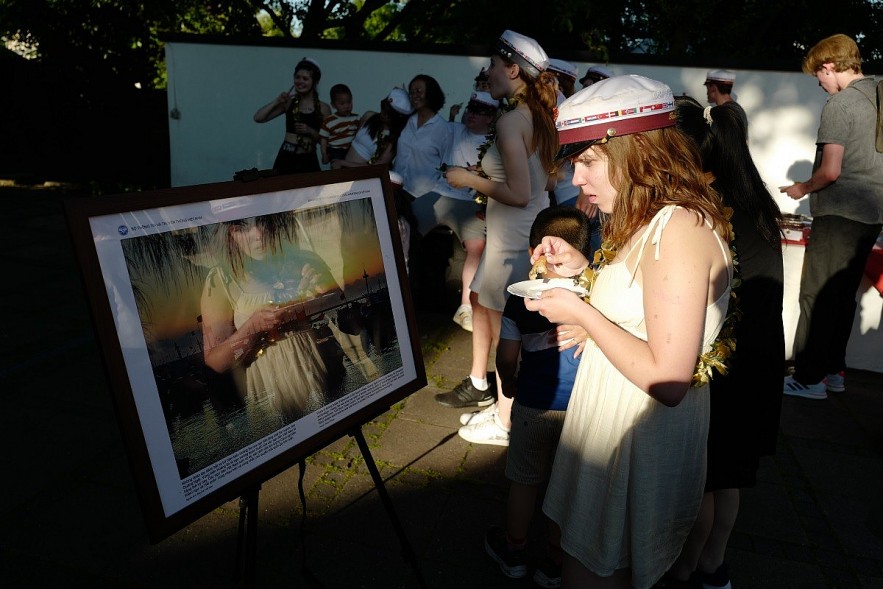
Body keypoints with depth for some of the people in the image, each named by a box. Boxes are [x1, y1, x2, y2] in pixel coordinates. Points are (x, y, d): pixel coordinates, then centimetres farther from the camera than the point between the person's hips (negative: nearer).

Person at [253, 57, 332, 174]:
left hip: (308, 161, -1)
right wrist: (277, 101, -8)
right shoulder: (289, 102, 5)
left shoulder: (324, 108, 0)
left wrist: (310, 131, -15)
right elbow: (258, 118, 0)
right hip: (285, 158, 1)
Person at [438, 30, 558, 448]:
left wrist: (469, 180, -13)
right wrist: (484, 174, 15)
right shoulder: (537, 116, 8)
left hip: (514, 239, -9)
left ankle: (504, 424, 20)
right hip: (527, 229, 10)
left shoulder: (510, 120, -19)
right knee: (480, 301, 22)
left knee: (504, 327, 3)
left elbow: (518, 194, -24)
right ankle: (478, 385, 39)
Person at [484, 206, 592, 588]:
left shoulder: (521, 300, -12)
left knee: (524, 481, 18)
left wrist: (509, 384, 12)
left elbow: (506, 357, -8)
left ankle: (514, 551, 39)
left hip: (533, 406, -1)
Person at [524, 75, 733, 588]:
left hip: (640, 447, -9)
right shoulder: (650, 222, 7)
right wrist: (584, 272, 2)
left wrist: (581, 314, -20)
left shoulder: (679, 229, -24)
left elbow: (668, 380, -27)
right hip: (614, 428, 9)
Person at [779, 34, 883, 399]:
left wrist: (802, 189, -1)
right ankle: (833, 371, 22)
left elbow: (831, 170, -19)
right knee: (844, 295, 14)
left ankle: (809, 379, 4)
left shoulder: (840, 103, -13)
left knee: (817, 296, -2)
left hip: (839, 213, -8)